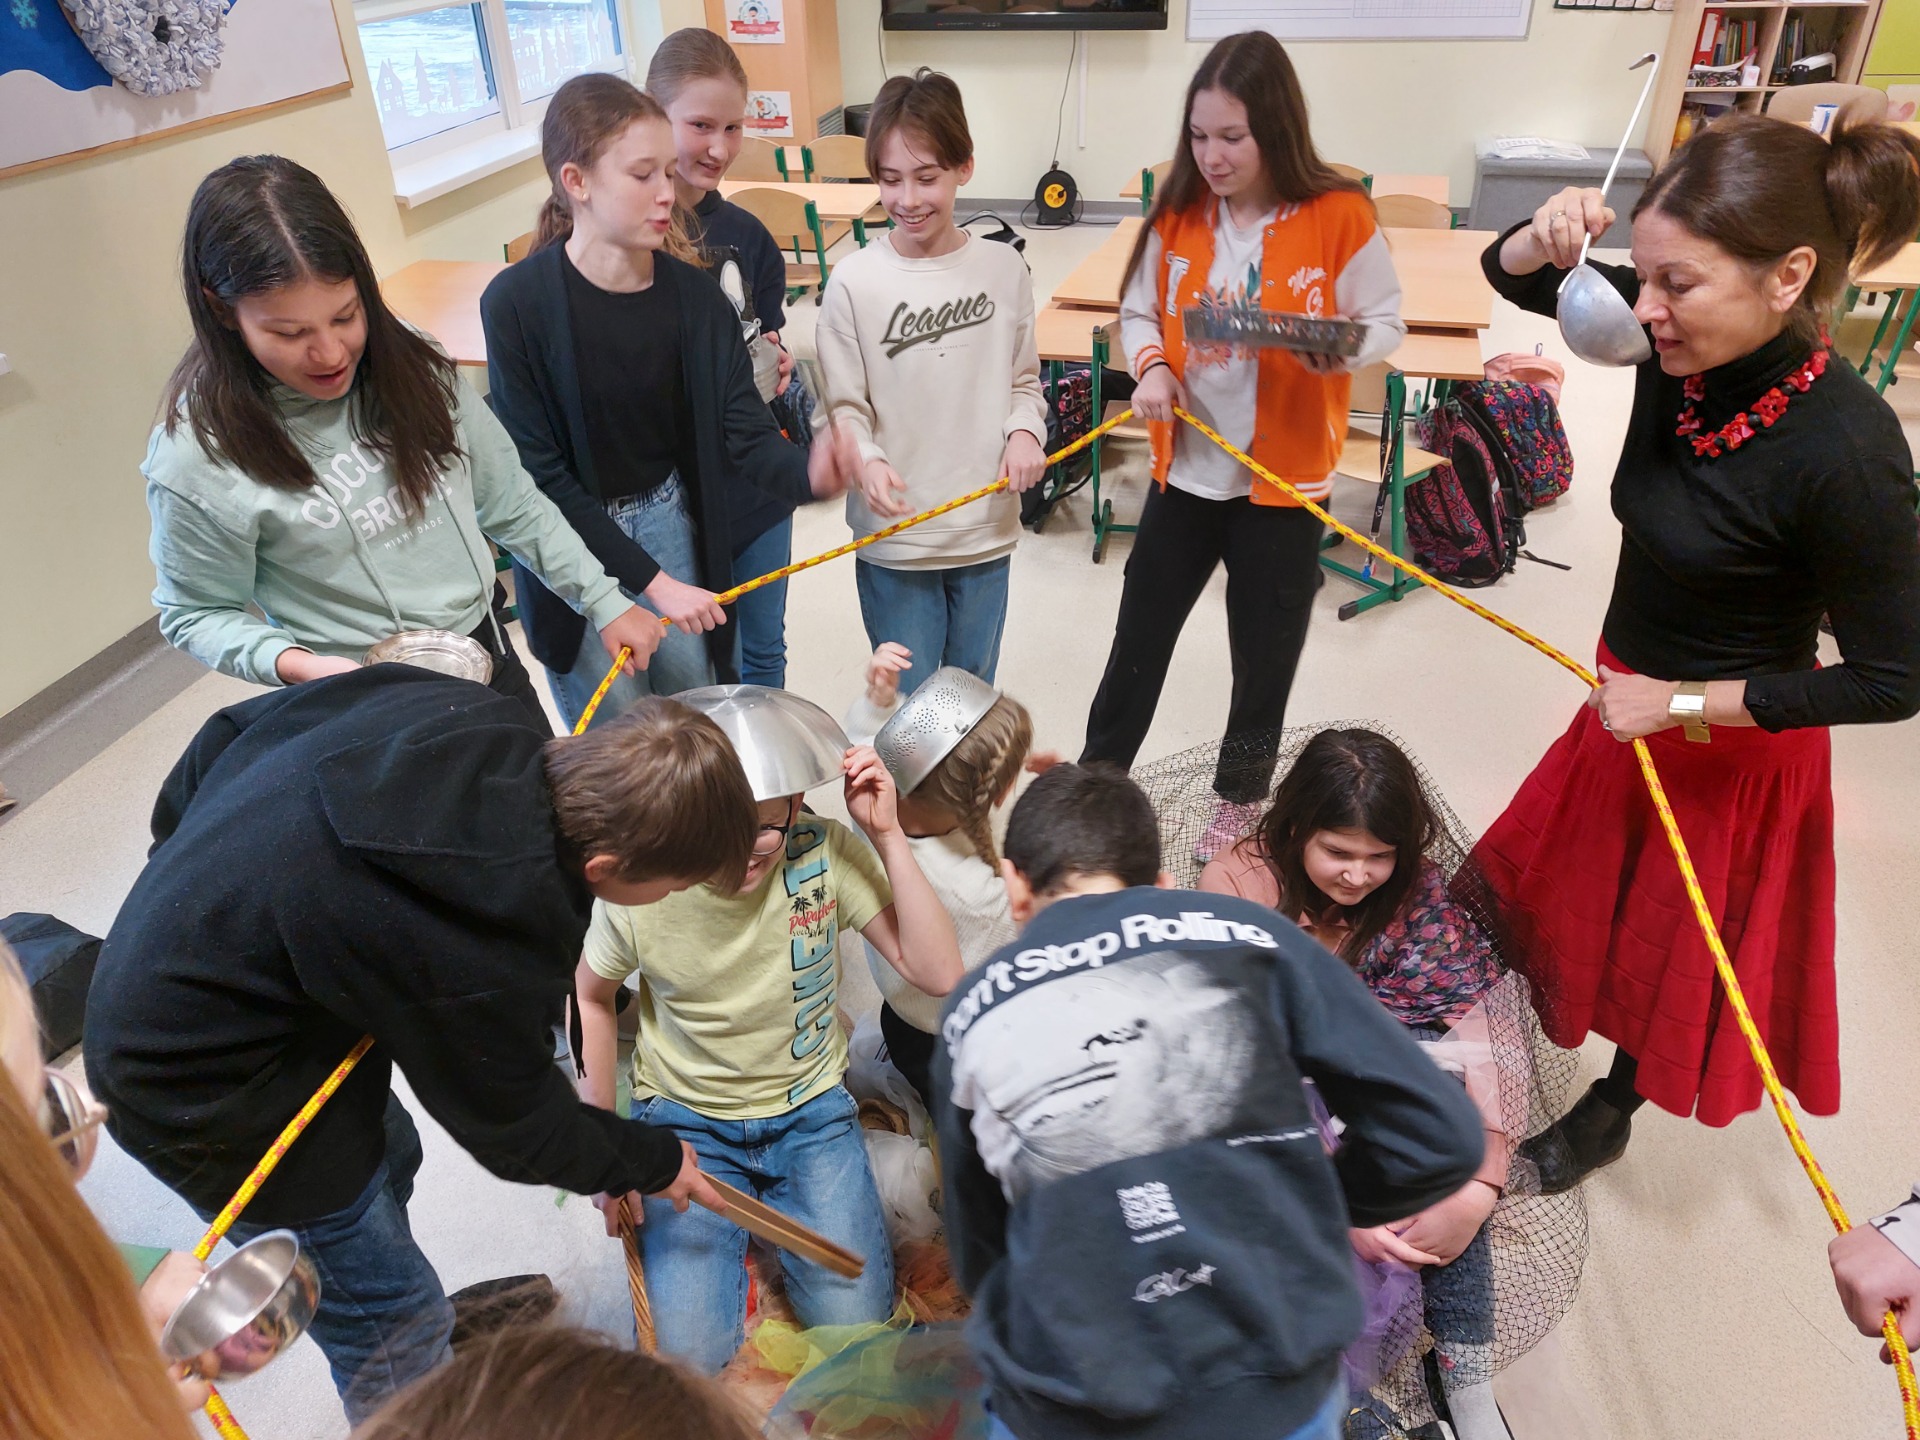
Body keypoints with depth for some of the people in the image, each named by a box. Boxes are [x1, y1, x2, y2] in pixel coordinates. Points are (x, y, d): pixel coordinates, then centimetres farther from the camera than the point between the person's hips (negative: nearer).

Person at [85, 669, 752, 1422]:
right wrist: (653, 1163, 4)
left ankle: (406, 1333, 53)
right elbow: (514, 1126, -14)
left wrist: (190, 858, 13)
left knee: (387, 1159, 29)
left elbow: (230, 734, -3)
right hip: (203, 1096, -8)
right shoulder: (479, 957, -36)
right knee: (394, 1322, 8)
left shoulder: (466, 713, -19)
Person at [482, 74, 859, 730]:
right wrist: (648, 580, -18)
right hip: (572, 538, -3)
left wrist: (806, 471, -35)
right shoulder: (518, 302, -18)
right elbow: (537, 473, -16)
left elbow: (742, 429, -11)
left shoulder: (692, 291, -8)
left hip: (669, 519, 3)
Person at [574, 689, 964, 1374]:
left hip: (811, 1112, 1)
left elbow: (937, 973, -26)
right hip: (686, 1120, 0)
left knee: (859, 1326, -6)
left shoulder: (825, 853, -22)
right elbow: (592, 997, -1)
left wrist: (888, 835, -33)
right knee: (691, 1354, -8)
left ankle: (776, 1212, 23)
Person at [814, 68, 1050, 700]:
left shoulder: (1003, 268, -2)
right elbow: (844, 407, -6)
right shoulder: (854, 281, -10)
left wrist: (1025, 431, -11)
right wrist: (867, 460, -26)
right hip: (893, 537, -2)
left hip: (987, 530, 3)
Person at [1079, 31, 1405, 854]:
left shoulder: (1339, 215, -11)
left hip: (1284, 476, -2)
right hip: (1185, 467, 3)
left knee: (1264, 653, 12)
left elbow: (1386, 326, -5)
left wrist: (1336, 350, -26)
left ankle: (1243, 797, 33)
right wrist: (1151, 368, -13)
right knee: (1140, 633, 12)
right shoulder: (1178, 213, -1)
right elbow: (1139, 312, 8)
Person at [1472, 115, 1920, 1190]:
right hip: (1633, 695, 6)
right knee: (1568, 885, 26)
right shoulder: (1685, 345, -17)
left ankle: (1613, 1111, 48)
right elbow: (1508, 279, -3)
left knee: (1674, 942, 20)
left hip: (1732, 740, -5)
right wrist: (1548, 239, -25)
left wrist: (1680, 704, -20)